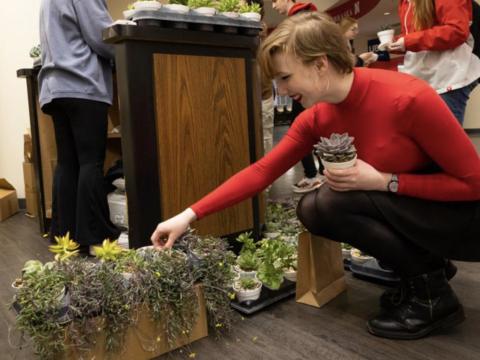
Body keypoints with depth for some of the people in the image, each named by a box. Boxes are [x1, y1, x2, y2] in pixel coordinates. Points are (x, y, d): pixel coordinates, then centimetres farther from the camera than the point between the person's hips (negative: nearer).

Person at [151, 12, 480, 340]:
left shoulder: (408, 99, -28)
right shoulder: (317, 118, -8)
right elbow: (262, 171, -8)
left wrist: (384, 181, -27)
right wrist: (190, 215, -12)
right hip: (404, 211, 7)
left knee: (336, 200, -24)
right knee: (312, 210, -9)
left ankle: (433, 296, -6)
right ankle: (424, 265, 7)